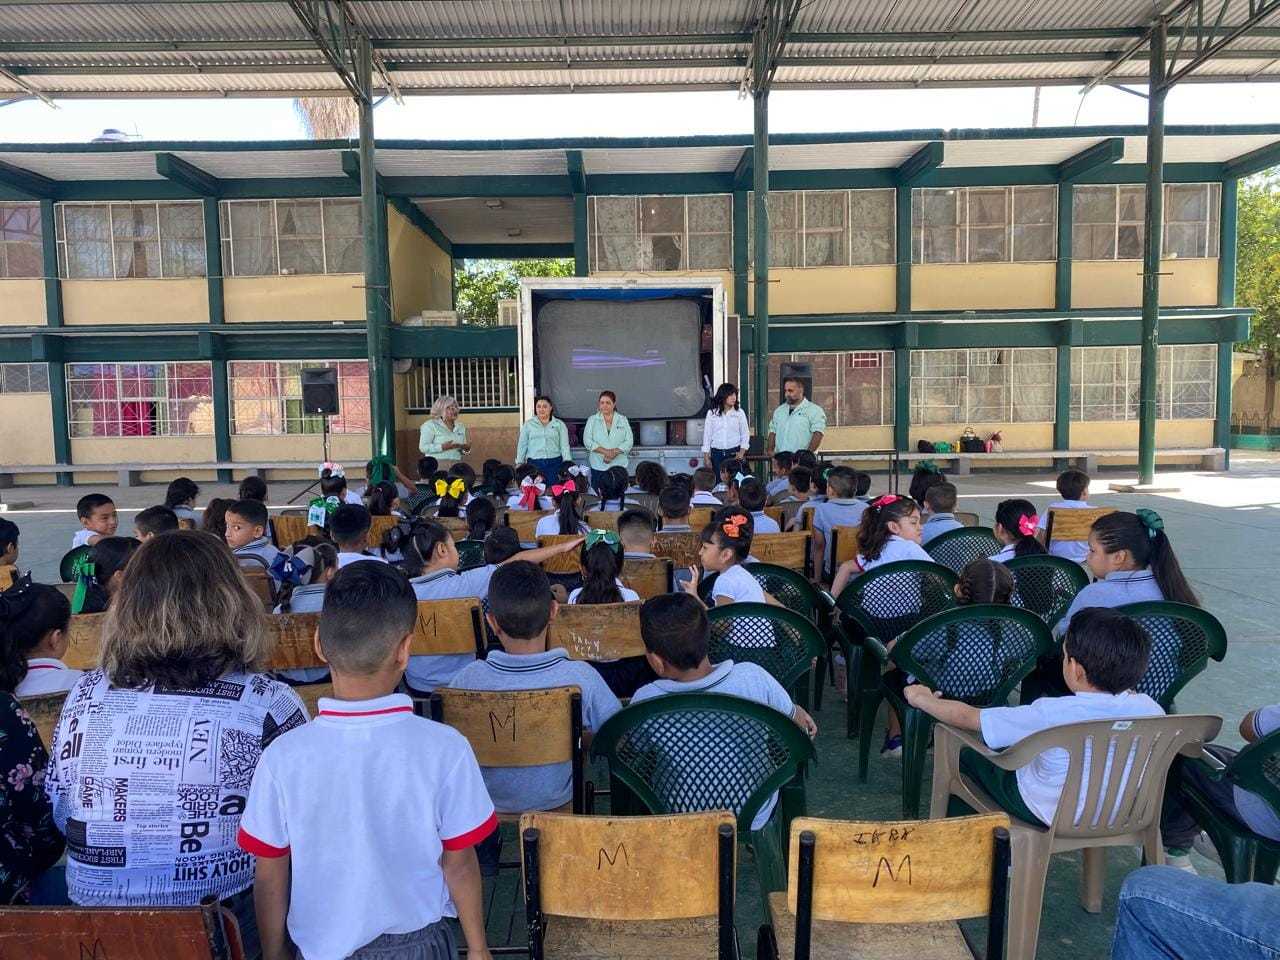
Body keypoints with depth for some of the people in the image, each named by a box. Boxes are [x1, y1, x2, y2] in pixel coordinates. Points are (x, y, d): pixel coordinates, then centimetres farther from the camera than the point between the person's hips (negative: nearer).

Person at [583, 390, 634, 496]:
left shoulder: (622, 420, 8)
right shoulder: (592, 420, 7)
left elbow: (629, 441, 0)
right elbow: (587, 441, -3)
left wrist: (614, 452, -16)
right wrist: (605, 451, -15)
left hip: (619, 466, 0)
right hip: (598, 466, 0)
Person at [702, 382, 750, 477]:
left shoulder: (739, 413, 3)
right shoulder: (712, 413, 2)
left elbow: (745, 434, 7)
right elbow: (707, 434, 5)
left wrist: (742, 452, -6)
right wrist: (706, 457, 2)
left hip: (734, 453, 0)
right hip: (717, 454, 0)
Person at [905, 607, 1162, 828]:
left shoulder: (1051, 714, -34)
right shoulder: (1149, 708, -23)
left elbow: (967, 717, -22)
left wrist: (921, 698, -4)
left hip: (1053, 815, -5)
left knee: (968, 756, 16)